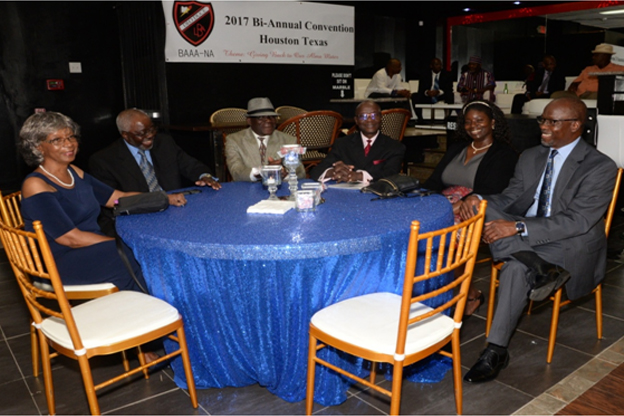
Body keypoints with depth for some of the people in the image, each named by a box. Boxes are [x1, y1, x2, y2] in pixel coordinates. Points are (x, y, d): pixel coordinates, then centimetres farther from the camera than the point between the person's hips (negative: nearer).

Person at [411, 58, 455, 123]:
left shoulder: (447, 75, 5)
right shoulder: (425, 76, 7)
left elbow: (449, 89, -6)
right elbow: (421, 90, -1)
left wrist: (438, 92, -26)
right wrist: (427, 92, -26)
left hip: (441, 98, -1)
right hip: (428, 98, 1)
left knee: (450, 95, -33)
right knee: (414, 96, -22)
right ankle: (420, 119, -16)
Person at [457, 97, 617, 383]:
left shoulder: (600, 167, -9)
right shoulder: (530, 157, 11)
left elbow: (577, 221, -21)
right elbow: (509, 199, 6)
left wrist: (519, 227, -31)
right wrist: (478, 199, -18)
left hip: (571, 247, -6)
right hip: (525, 241, 6)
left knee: (517, 268, -36)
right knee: (485, 210, -22)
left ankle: (496, 352, -26)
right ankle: (539, 269, -29)